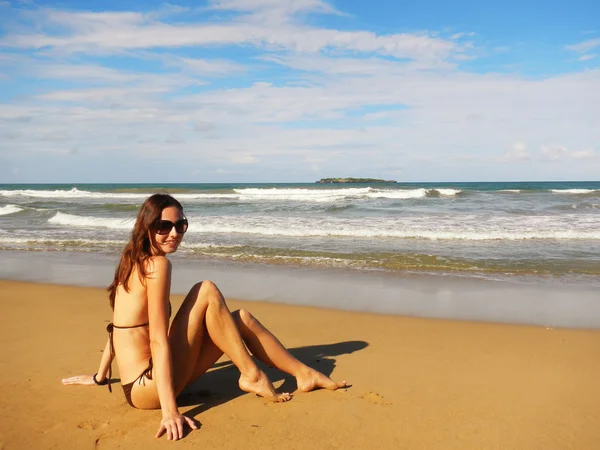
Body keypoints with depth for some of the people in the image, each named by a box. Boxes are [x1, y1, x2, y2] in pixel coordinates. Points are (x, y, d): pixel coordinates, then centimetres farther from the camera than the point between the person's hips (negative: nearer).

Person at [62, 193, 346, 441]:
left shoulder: (133, 261, 9)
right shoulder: (157, 264, -17)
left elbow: (121, 325, 17)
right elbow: (159, 341, -23)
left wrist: (100, 376, 26)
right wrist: (170, 412, -25)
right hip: (148, 388, -9)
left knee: (241, 319, 8)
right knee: (207, 291, -14)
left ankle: (303, 374, 15)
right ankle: (252, 376, -7)